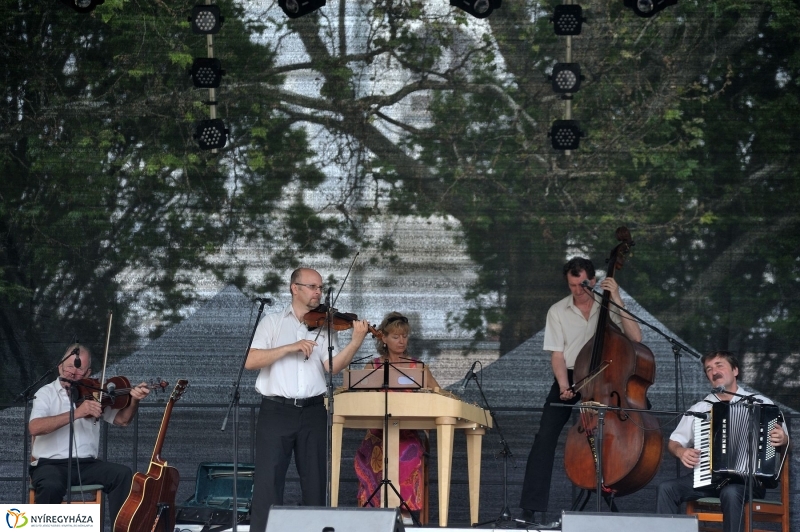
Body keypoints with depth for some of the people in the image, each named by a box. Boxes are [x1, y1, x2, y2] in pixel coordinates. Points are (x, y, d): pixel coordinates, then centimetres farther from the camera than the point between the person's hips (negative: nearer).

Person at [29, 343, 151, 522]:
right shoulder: (46, 393, 1)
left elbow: (121, 420, 11)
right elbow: (34, 428, -17)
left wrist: (134, 401, -10)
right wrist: (76, 413, -25)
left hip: (87, 465, 4)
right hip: (50, 464, -4)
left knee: (123, 474, -21)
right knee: (52, 487, -36)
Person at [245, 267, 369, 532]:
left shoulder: (324, 326, 11)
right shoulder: (273, 322, 6)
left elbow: (333, 366, -3)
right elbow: (251, 361, -6)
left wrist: (356, 342, -19)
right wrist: (290, 347, -15)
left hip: (313, 412, 3)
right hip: (276, 411, -3)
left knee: (316, 479, 6)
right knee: (268, 479, -5)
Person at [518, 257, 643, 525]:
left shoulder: (608, 308, -2)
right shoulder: (558, 312, 0)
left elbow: (635, 338, -14)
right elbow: (557, 355, -3)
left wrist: (617, 300, -19)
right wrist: (564, 386, -20)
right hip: (569, 376, 0)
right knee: (546, 436, -14)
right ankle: (532, 507, -16)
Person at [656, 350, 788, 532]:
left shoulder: (760, 404, 7)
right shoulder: (699, 408, 17)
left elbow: (784, 441, 8)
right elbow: (673, 442, 21)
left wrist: (782, 440, -17)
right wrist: (681, 451, -3)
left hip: (747, 478, -4)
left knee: (731, 493, -37)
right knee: (666, 488, -20)